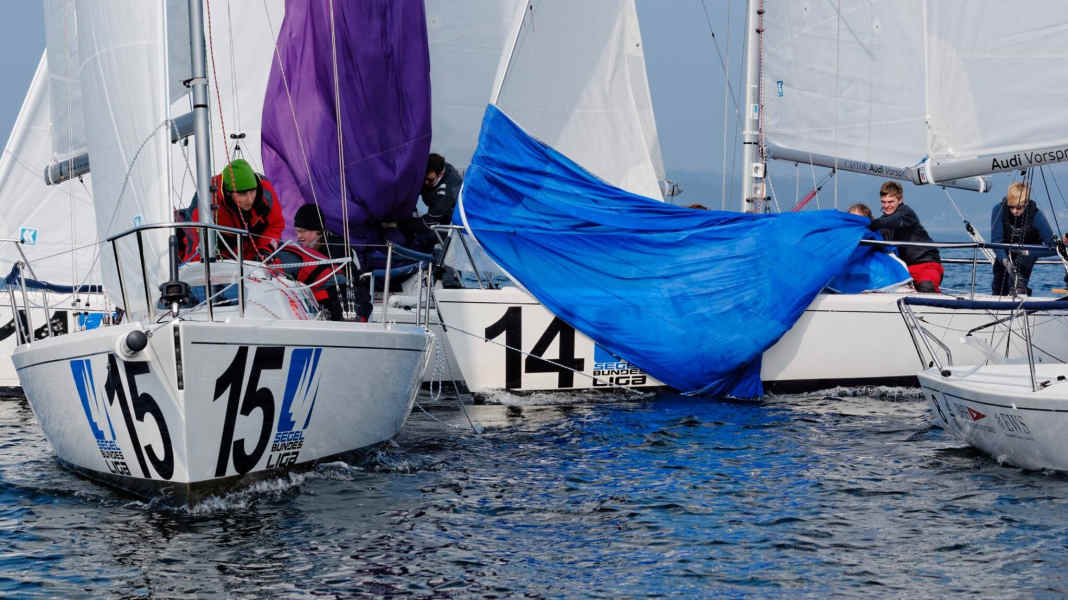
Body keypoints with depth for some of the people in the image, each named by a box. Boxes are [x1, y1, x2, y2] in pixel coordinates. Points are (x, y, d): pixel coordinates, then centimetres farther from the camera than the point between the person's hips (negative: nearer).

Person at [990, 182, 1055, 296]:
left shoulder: (1036, 216, -29)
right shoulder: (999, 210, -27)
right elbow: (996, 240, -30)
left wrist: (1028, 252, -42)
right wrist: (1004, 260, -46)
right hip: (1005, 251, 1)